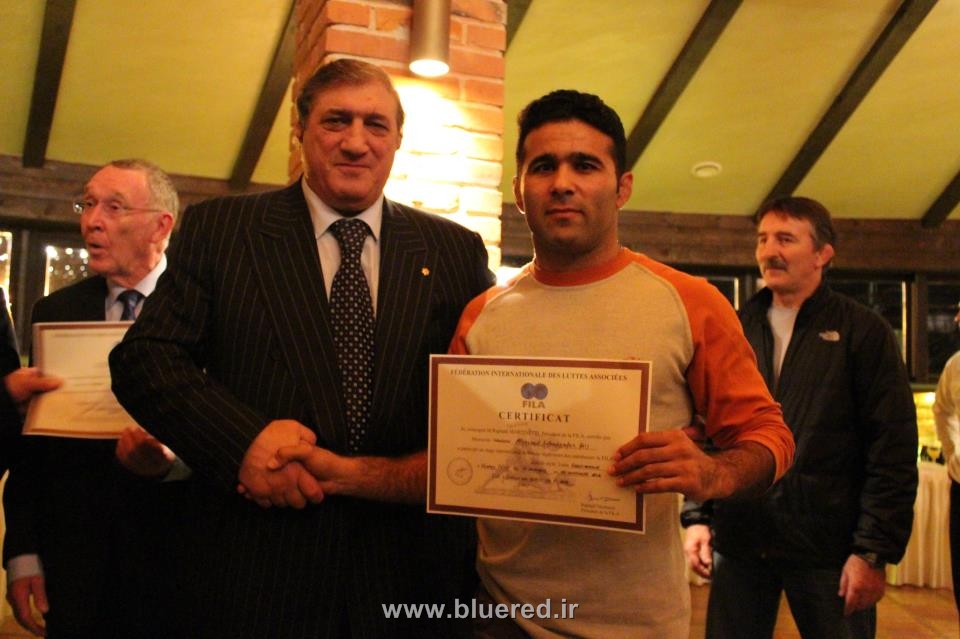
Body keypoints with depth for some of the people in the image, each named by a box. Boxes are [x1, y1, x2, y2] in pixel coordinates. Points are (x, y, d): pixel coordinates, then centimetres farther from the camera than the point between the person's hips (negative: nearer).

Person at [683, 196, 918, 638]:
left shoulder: (863, 332, -1)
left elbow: (894, 449, -5)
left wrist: (874, 551, -10)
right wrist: (697, 517, 2)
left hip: (829, 551, -3)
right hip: (739, 544, 3)